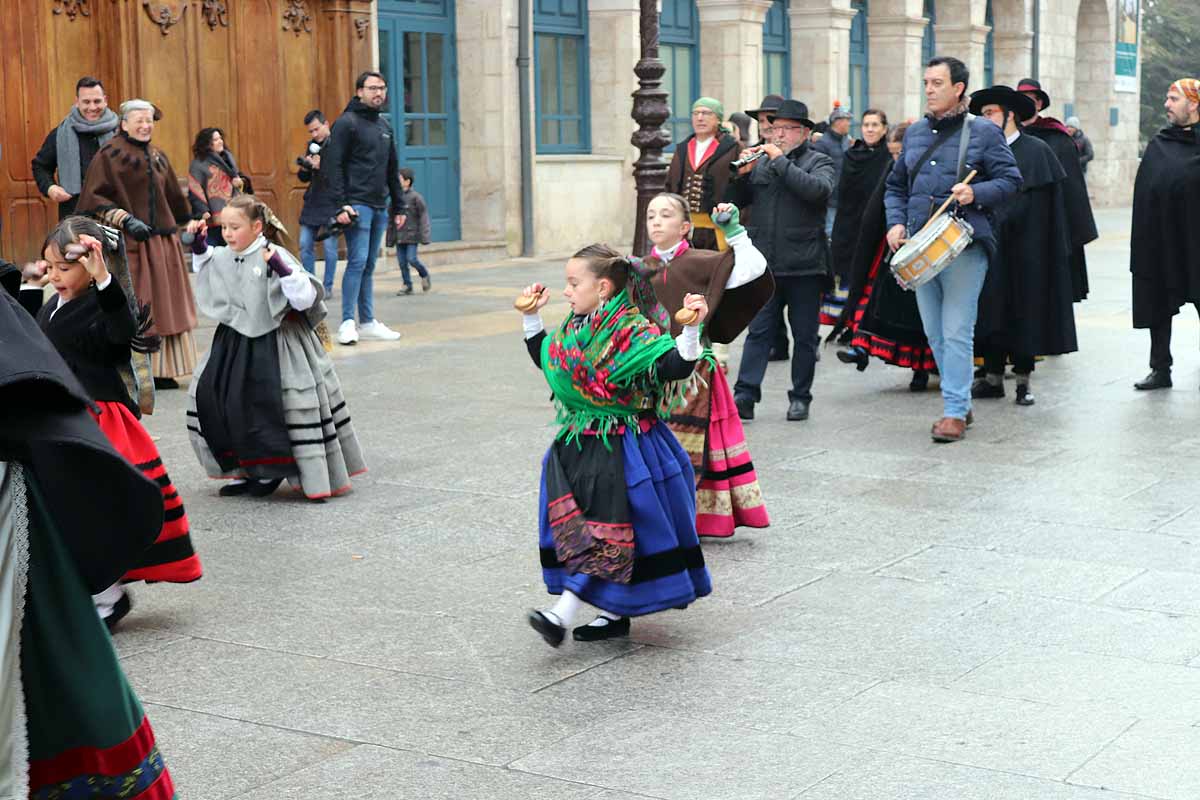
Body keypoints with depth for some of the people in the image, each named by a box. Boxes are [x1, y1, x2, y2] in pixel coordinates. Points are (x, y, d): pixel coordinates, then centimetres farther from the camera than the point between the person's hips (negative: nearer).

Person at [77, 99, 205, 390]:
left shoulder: (158, 157, 15)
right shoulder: (108, 155, -5)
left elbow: (174, 196, 24)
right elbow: (94, 198, -11)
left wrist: (189, 222, 23)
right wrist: (126, 220, -19)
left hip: (163, 243, 7)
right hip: (128, 244, -7)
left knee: (164, 307, 8)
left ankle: (162, 372, 14)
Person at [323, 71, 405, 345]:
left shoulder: (384, 125, 18)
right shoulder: (347, 123, -5)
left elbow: (392, 169, 23)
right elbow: (333, 165, -11)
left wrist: (398, 206, 20)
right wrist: (340, 205, -18)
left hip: (379, 207, 7)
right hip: (357, 205, -7)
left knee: (369, 265, 9)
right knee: (358, 261, -11)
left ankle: (368, 322, 12)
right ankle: (347, 324, -8)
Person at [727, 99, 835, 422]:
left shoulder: (819, 162, 3)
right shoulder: (761, 162, 14)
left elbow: (819, 190, -19)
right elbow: (735, 201, 10)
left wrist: (781, 160, -17)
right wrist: (742, 174, -8)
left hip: (804, 265, -2)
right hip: (764, 263, 3)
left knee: (804, 335, 5)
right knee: (758, 331, -1)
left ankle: (800, 398, 13)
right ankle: (745, 395, -4)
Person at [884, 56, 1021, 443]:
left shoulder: (984, 133, 0)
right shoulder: (915, 133, 16)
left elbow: (1010, 180, -1)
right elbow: (895, 186, 22)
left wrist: (975, 193, -17)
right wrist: (896, 222, 6)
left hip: (965, 246, -6)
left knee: (957, 333, -8)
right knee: (934, 334, 10)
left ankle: (955, 412, -3)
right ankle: (959, 402, 22)